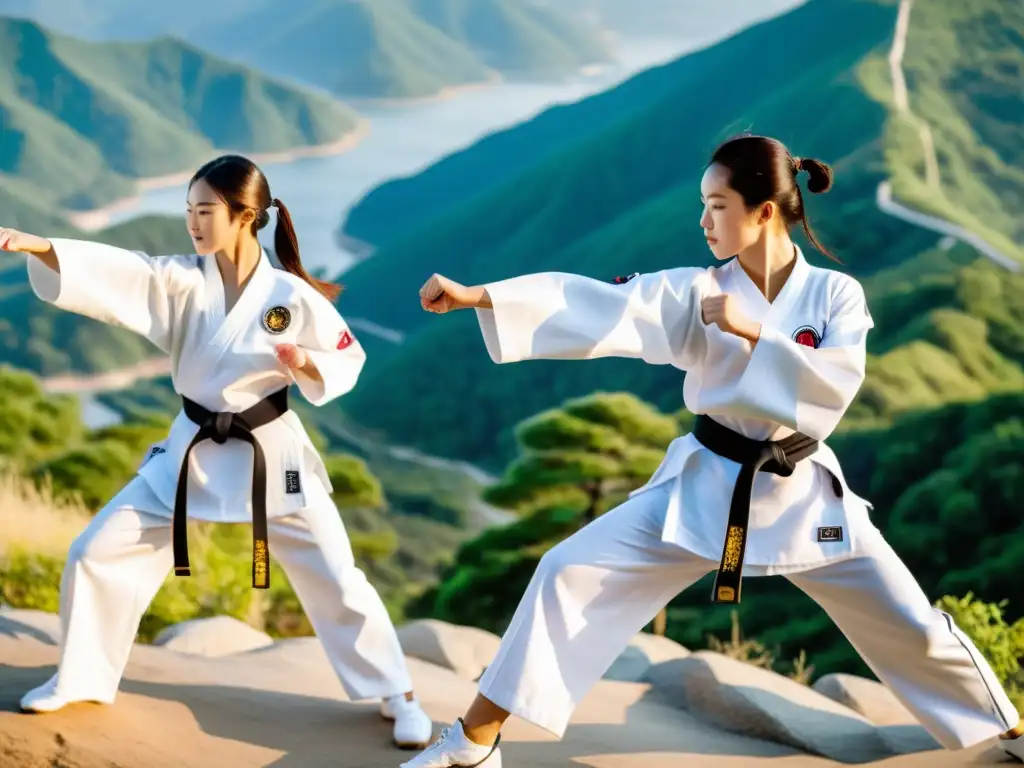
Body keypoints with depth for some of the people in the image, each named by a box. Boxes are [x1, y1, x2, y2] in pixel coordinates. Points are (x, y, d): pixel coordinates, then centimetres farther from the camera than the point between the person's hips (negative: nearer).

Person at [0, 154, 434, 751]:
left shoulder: (292, 296, -14)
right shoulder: (183, 281, -7)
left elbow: (347, 361, -3)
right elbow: (113, 271, -20)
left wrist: (305, 366, -24)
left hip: (271, 454, -3)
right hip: (193, 451, 4)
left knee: (335, 578, 0)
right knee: (97, 554, 4)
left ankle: (398, 696, 18)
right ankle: (83, 679, 24)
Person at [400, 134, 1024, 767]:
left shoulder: (835, 294, -6)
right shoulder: (698, 293, -5)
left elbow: (834, 386, -21)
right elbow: (595, 307, -15)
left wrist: (753, 332, -27)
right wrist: (475, 295, -25)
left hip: (803, 494, -1)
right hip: (706, 487, 1)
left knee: (910, 626, 2)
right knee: (572, 573, -10)